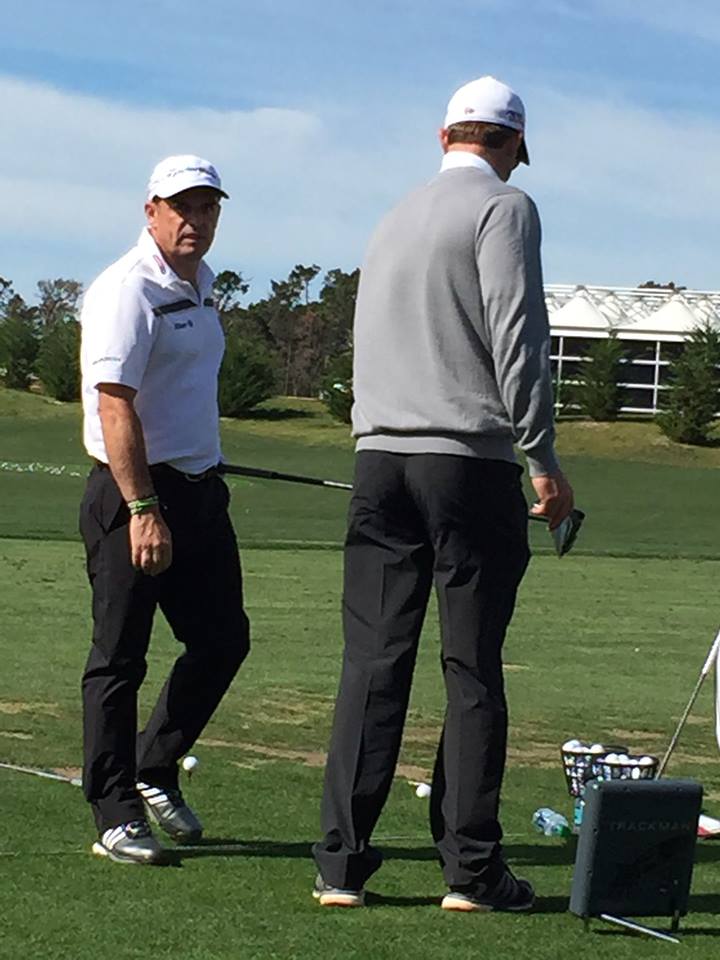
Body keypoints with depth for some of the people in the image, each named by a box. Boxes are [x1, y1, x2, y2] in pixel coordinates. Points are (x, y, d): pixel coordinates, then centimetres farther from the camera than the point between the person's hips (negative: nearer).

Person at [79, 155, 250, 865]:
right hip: (133, 494, -9)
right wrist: (142, 508, -26)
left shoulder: (201, 283, 14)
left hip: (199, 489, 9)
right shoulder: (128, 289, -14)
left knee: (222, 640, 10)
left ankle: (155, 771, 27)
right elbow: (115, 407, -21)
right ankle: (116, 814, 4)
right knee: (119, 658, -2)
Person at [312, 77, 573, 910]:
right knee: (473, 668, -1)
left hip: (379, 457, 6)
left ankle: (342, 862, 1)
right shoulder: (503, 208, -2)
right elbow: (516, 337, -12)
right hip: (470, 458, -6)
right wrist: (542, 458, -10)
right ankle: (471, 868, 1)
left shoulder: (394, 219, 21)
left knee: (371, 662, 3)